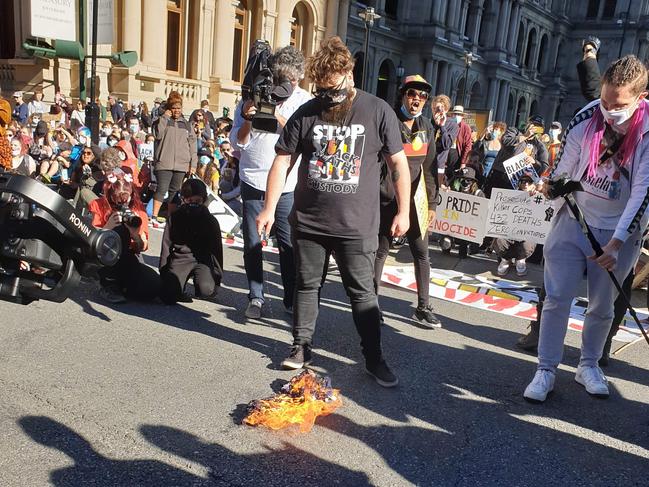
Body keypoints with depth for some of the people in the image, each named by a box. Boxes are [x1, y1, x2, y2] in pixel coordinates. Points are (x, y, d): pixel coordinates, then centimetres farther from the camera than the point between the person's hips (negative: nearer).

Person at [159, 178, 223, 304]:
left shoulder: (210, 221, 3)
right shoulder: (175, 218, 5)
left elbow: (216, 249, 7)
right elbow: (166, 245, 10)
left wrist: (217, 276, 3)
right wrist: (164, 271, 6)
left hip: (202, 259, 0)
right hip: (180, 257, 0)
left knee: (207, 290, -29)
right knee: (168, 296, -20)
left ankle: (197, 277, 7)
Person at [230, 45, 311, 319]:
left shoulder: (304, 102, 3)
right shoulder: (253, 96, 5)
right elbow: (238, 142, 3)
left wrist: (278, 115, -19)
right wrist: (247, 119, -14)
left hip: (287, 185, -1)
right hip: (253, 181, 2)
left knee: (289, 244, -1)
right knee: (252, 243, 5)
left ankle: (292, 300, 12)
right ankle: (256, 297, 17)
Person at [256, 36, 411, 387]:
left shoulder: (378, 111, -2)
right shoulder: (306, 114, 2)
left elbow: (398, 163, 1)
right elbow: (283, 161, 5)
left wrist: (402, 212, -1)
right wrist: (269, 208, 0)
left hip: (357, 226, -2)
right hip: (308, 222, 3)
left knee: (362, 292, 4)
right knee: (306, 285, 12)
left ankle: (374, 358, 17)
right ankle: (302, 346, 29)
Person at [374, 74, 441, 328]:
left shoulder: (426, 126, 8)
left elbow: (429, 167, 11)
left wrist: (432, 203, 8)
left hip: (415, 200, 5)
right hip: (387, 199, -4)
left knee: (422, 254, 6)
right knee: (380, 252, 5)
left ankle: (423, 308, 16)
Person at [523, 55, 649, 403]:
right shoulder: (585, 120, -12)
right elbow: (563, 172, -1)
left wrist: (615, 243, -23)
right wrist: (552, 186, -25)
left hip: (619, 233, 0)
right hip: (573, 221, 0)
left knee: (602, 307, 10)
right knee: (557, 298, -3)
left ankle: (589, 366, 31)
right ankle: (546, 370, 8)